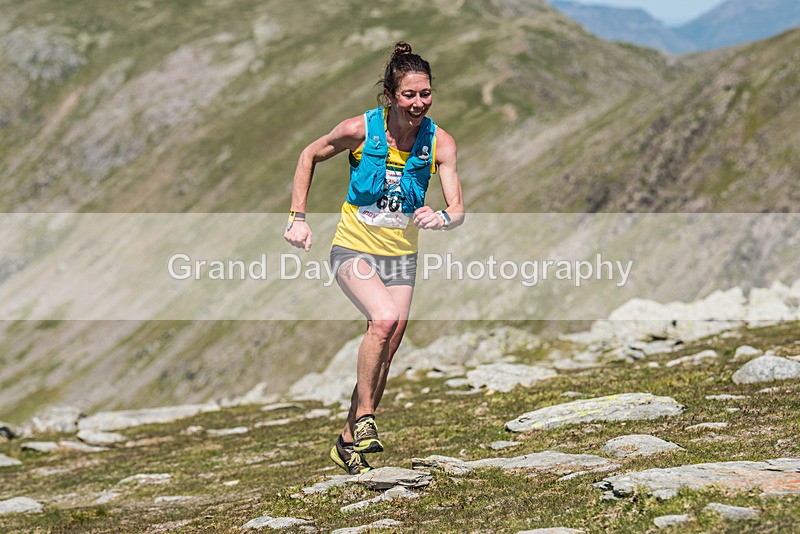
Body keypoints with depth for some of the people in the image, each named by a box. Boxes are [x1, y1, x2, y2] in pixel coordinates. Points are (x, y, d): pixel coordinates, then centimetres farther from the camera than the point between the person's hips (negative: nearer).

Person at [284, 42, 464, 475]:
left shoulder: (440, 143, -10)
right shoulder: (360, 130, -15)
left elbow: (458, 210, -13)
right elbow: (310, 156, 1)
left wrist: (443, 217, -37)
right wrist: (298, 217, -4)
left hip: (401, 255, 4)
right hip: (354, 248, -4)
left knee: (385, 353, 4)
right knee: (385, 320, -29)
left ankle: (349, 443, 21)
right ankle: (363, 417, -12)